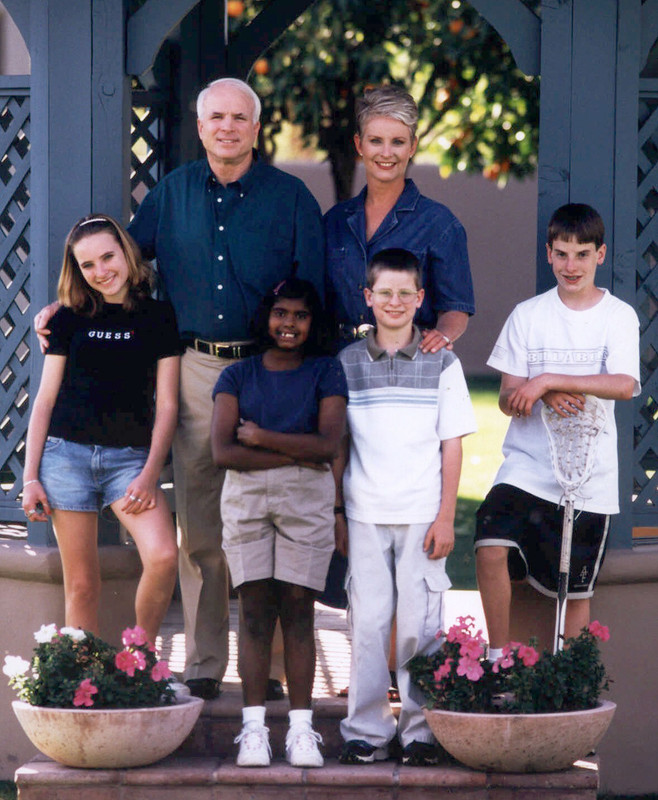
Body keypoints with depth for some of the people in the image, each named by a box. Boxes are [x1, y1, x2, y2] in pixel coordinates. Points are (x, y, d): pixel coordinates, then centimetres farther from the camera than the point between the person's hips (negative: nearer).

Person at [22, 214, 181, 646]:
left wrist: (150, 474, -7)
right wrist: (30, 477, 3)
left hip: (130, 456, -1)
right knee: (81, 585, -1)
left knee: (164, 557, -22)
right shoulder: (70, 319, 9)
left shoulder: (159, 316, 5)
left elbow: (167, 404, 3)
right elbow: (46, 398, 10)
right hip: (67, 455, 1)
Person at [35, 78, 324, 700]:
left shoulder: (290, 198, 3)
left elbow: (313, 297, 2)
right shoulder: (173, 193, 11)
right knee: (197, 527, 3)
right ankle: (202, 665, 10)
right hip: (194, 369, 2)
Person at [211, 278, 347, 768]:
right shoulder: (238, 376, 11)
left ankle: (301, 728, -3)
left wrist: (260, 438, -4)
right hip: (246, 496, 1)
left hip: (307, 495, -1)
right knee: (255, 610, -5)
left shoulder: (326, 373, 10)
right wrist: (295, 454, -7)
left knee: (298, 608, -4)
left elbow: (328, 443, -4)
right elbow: (223, 451, -2)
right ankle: (254, 728, -6)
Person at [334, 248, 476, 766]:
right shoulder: (348, 364, 7)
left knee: (420, 625, -1)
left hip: (422, 515, -1)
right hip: (365, 515, 1)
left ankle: (422, 730, 6)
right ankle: (367, 729, 6)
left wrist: (446, 516, -3)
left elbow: (452, 445, 4)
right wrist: (337, 514, 5)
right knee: (368, 621, 0)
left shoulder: (442, 364, 5)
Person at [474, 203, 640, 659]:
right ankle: (498, 660, -10)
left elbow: (624, 385, -16)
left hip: (590, 477, -1)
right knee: (491, 548, -21)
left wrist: (548, 381, -20)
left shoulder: (619, 317, 0)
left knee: (577, 589, 5)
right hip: (527, 467, 1)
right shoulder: (528, 315, 6)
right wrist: (546, 397, -18)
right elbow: (508, 399, 4)